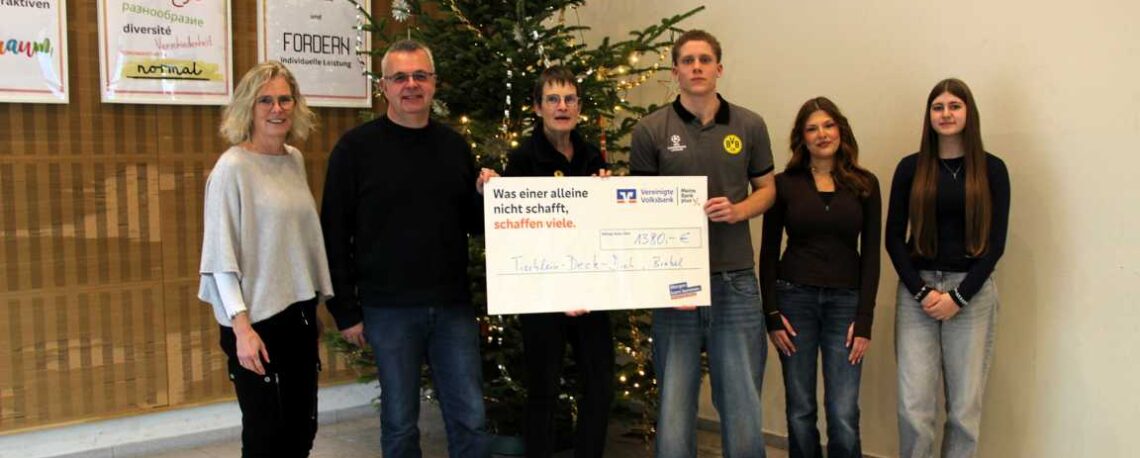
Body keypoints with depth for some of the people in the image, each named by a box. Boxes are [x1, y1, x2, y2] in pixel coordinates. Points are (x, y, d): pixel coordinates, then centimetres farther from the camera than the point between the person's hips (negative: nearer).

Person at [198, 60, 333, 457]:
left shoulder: (295, 160, 7)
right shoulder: (232, 167, -12)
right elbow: (220, 257, -15)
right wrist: (242, 327, -20)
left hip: (299, 313, 6)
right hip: (258, 319, -6)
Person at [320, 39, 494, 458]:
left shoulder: (454, 145, 8)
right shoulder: (356, 148, -4)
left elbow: (474, 225, 15)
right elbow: (335, 235, -4)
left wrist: (485, 196, -7)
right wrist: (345, 311, -6)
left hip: (453, 306, 3)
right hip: (389, 309, -3)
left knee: (470, 419, 6)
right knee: (400, 422, 9)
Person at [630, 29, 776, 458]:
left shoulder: (750, 126, 4)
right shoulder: (650, 130, -1)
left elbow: (767, 189, 13)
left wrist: (738, 210, -8)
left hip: (736, 279, 1)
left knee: (742, 401, 9)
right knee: (674, 401, 9)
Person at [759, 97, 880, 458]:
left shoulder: (865, 184, 5)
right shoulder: (784, 183, 3)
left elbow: (871, 255, 3)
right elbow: (768, 253, 4)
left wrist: (865, 319, -4)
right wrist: (771, 314, -4)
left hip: (845, 302, 0)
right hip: (794, 299, 0)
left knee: (844, 415, -4)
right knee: (800, 412, 5)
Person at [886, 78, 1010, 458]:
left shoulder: (992, 169, 4)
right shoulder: (911, 168, 5)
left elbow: (995, 242, 0)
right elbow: (894, 238, 4)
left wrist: (958, 296, -8)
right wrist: (921, 291, -8)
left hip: (972, 291, 0)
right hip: (917, 291, 0)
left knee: (965, 407, 3)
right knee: (914, 406, -4)